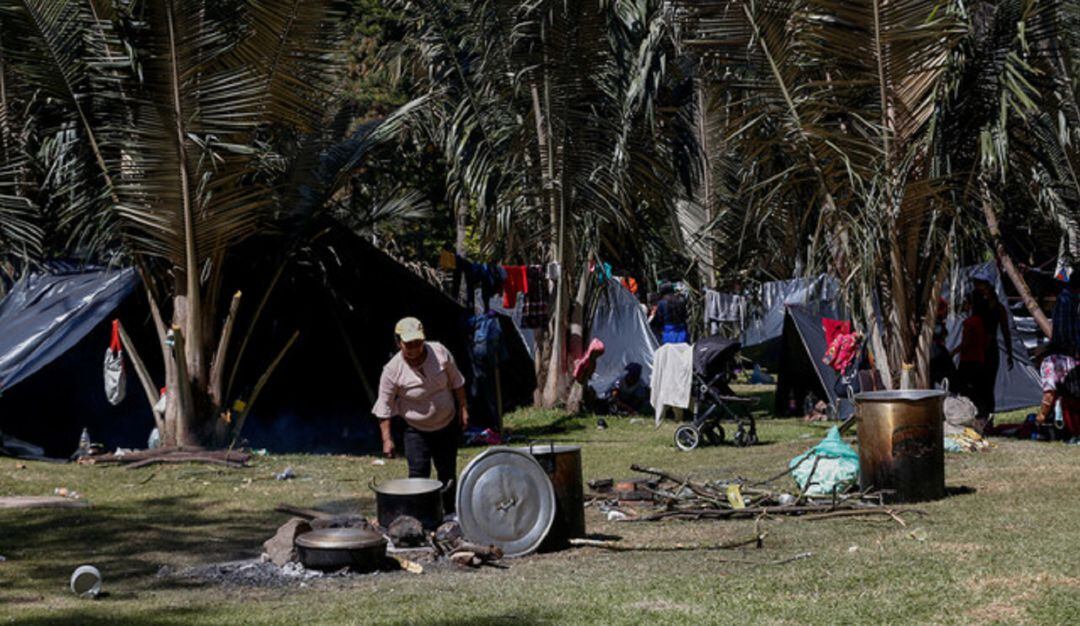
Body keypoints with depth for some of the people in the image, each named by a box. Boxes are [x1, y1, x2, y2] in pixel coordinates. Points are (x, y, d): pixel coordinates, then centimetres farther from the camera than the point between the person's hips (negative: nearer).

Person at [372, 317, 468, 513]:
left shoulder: (439, 352, -15)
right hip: (417, 431, -3)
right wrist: (387, 440, -18)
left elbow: (456, 381, 1)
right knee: (419, 475, -12)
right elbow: (384, 408, -15)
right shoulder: (392, 370, -22)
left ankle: (451, 515, 29)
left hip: (448, 425, 3)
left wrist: (463, 408, 2)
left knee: (448, 473, 13)